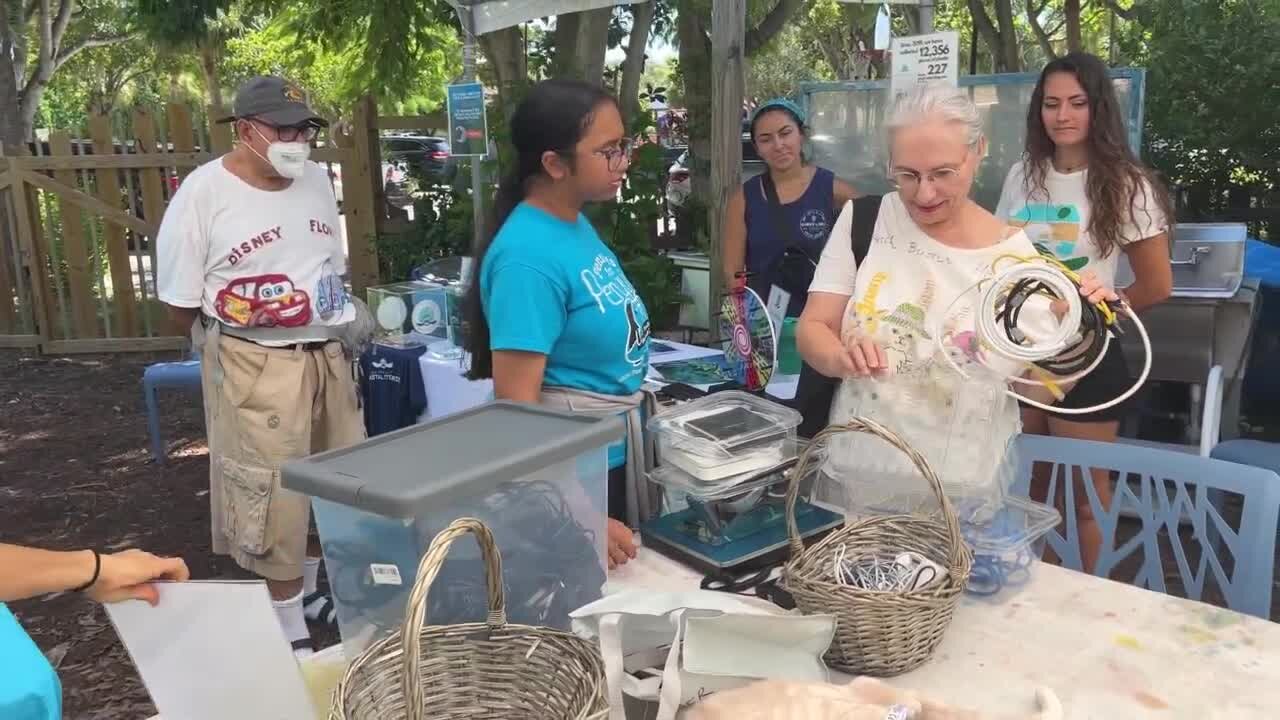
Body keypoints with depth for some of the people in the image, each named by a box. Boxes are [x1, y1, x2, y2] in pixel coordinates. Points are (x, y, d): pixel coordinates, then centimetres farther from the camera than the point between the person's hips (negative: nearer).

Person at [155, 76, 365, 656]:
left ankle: (310, 588, 38)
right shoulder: (203, 192, -11)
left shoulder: (316, 179, 6)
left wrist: (329, 330, 12)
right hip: (256, 367, -6)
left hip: (327, 356, 6)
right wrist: (240, 343, 1)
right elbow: (179, 300, -7)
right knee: (274, 496, -1)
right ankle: (289, 630, 15)